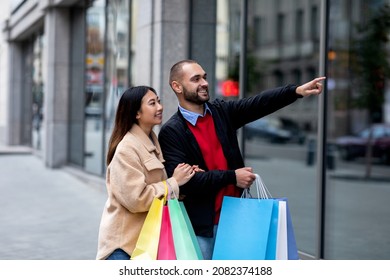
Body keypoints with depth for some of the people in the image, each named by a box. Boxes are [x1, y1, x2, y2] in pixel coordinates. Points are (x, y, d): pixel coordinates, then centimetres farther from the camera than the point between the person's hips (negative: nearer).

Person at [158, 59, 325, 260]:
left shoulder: (222, 112, 7)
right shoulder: (171, 132, -9)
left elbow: (259, 104, -5)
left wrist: (297, 91, -18)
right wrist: (232, 177, -17)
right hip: (202, 226, -5)